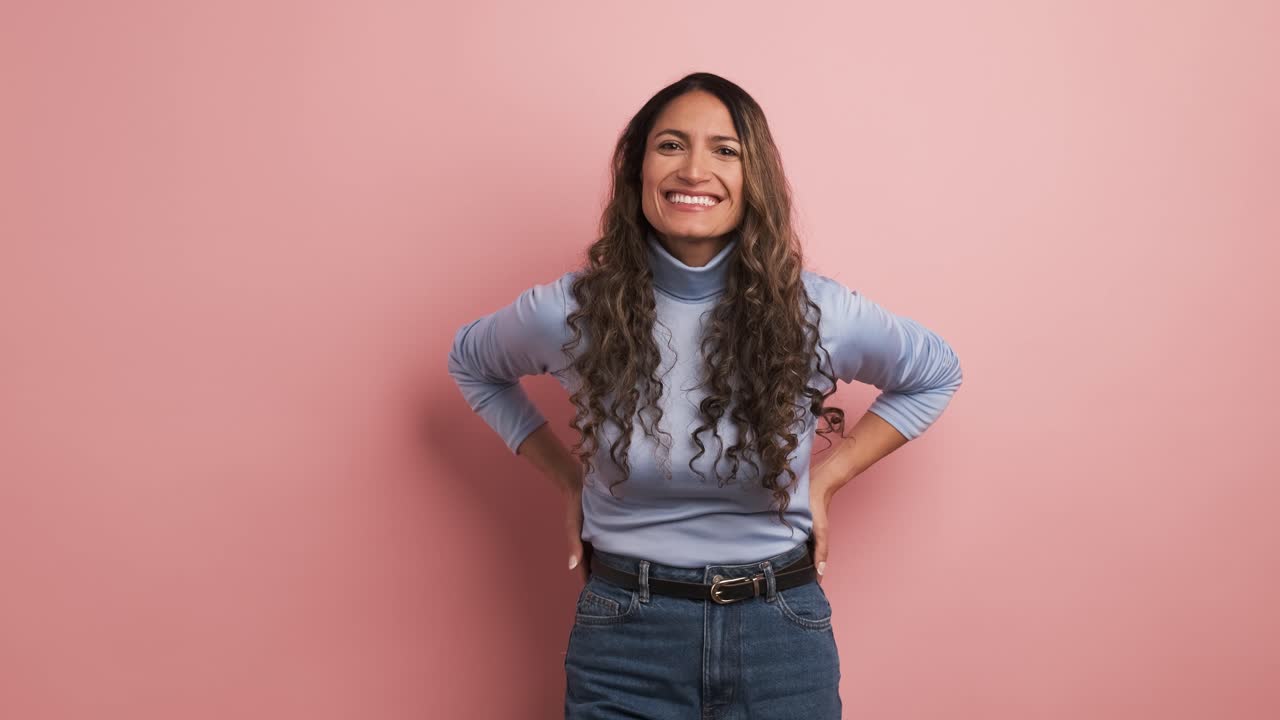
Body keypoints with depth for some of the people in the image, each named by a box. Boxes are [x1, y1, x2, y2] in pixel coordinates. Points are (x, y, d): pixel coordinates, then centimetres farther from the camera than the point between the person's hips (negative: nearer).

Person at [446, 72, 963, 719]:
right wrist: (567, 478, 4)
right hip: (625, 640, 0)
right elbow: (471, 362, 12)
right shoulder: (574, 311, -8)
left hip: (781, 636, 1)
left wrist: (829, 478, 1)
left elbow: (935, 373, 10)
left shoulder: (815, 312, -9)